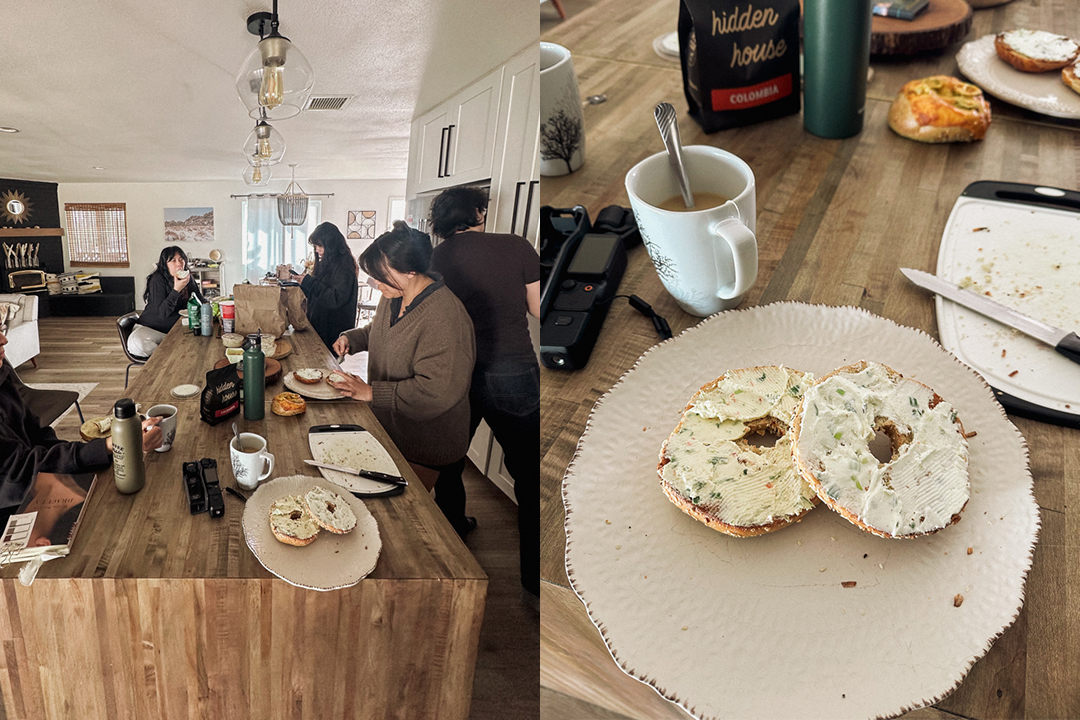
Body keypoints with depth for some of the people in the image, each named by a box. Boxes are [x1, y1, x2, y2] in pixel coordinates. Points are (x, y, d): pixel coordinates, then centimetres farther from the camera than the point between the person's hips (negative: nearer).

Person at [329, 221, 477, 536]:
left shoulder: (445, 318, -31)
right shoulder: (394, 297, -1)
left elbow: (435, 392, -34)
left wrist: (372, 392, -28)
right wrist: (351, 338, 2)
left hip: (426, 448, -9)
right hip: (392, 428, 9)